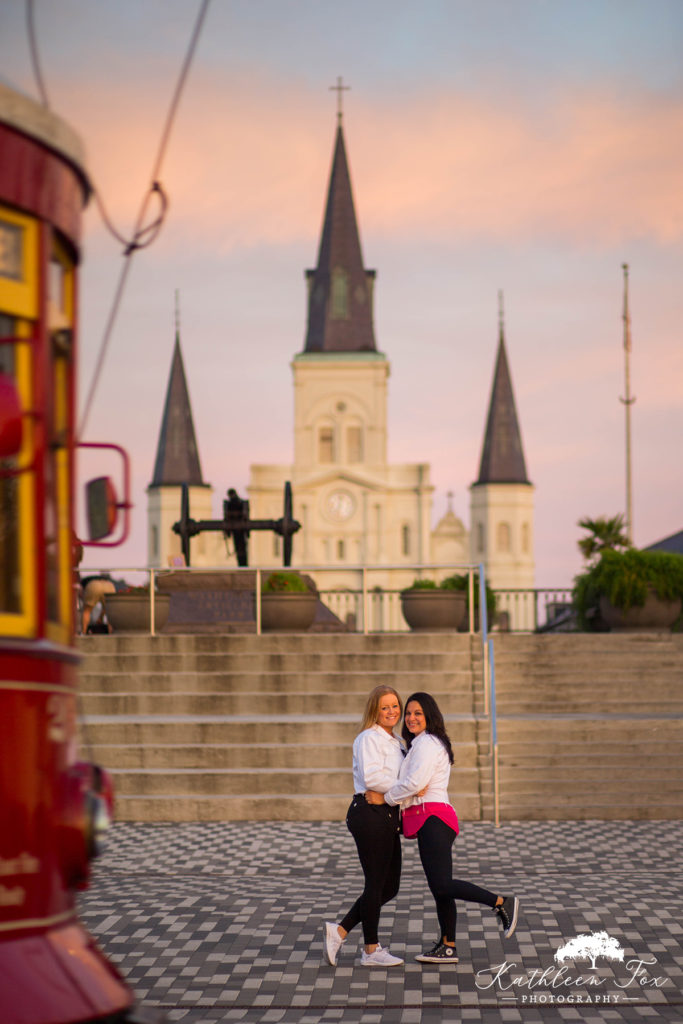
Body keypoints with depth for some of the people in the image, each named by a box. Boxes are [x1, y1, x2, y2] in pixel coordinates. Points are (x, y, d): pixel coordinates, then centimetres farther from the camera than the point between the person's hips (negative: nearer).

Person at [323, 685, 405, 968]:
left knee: (389, 887, 11)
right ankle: (371, 950, 9)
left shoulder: (395, 742, 20)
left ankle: (339, 931, 14)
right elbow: (371, 777, -22)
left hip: (388, 817, 10)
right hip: (370, 815, -10)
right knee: (377, 884, -2)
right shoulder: (369, 738, -10)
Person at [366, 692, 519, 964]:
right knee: (439, 888, 10)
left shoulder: (427, 743, -8)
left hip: (432, 818, -11)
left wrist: (385, 798, -10)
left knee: (442, 885, -19)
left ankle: (502, 903, -15)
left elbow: (415, 783, -19)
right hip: (429, 821, 11)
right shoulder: (419, 744, 25)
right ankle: (447, 947, 13)